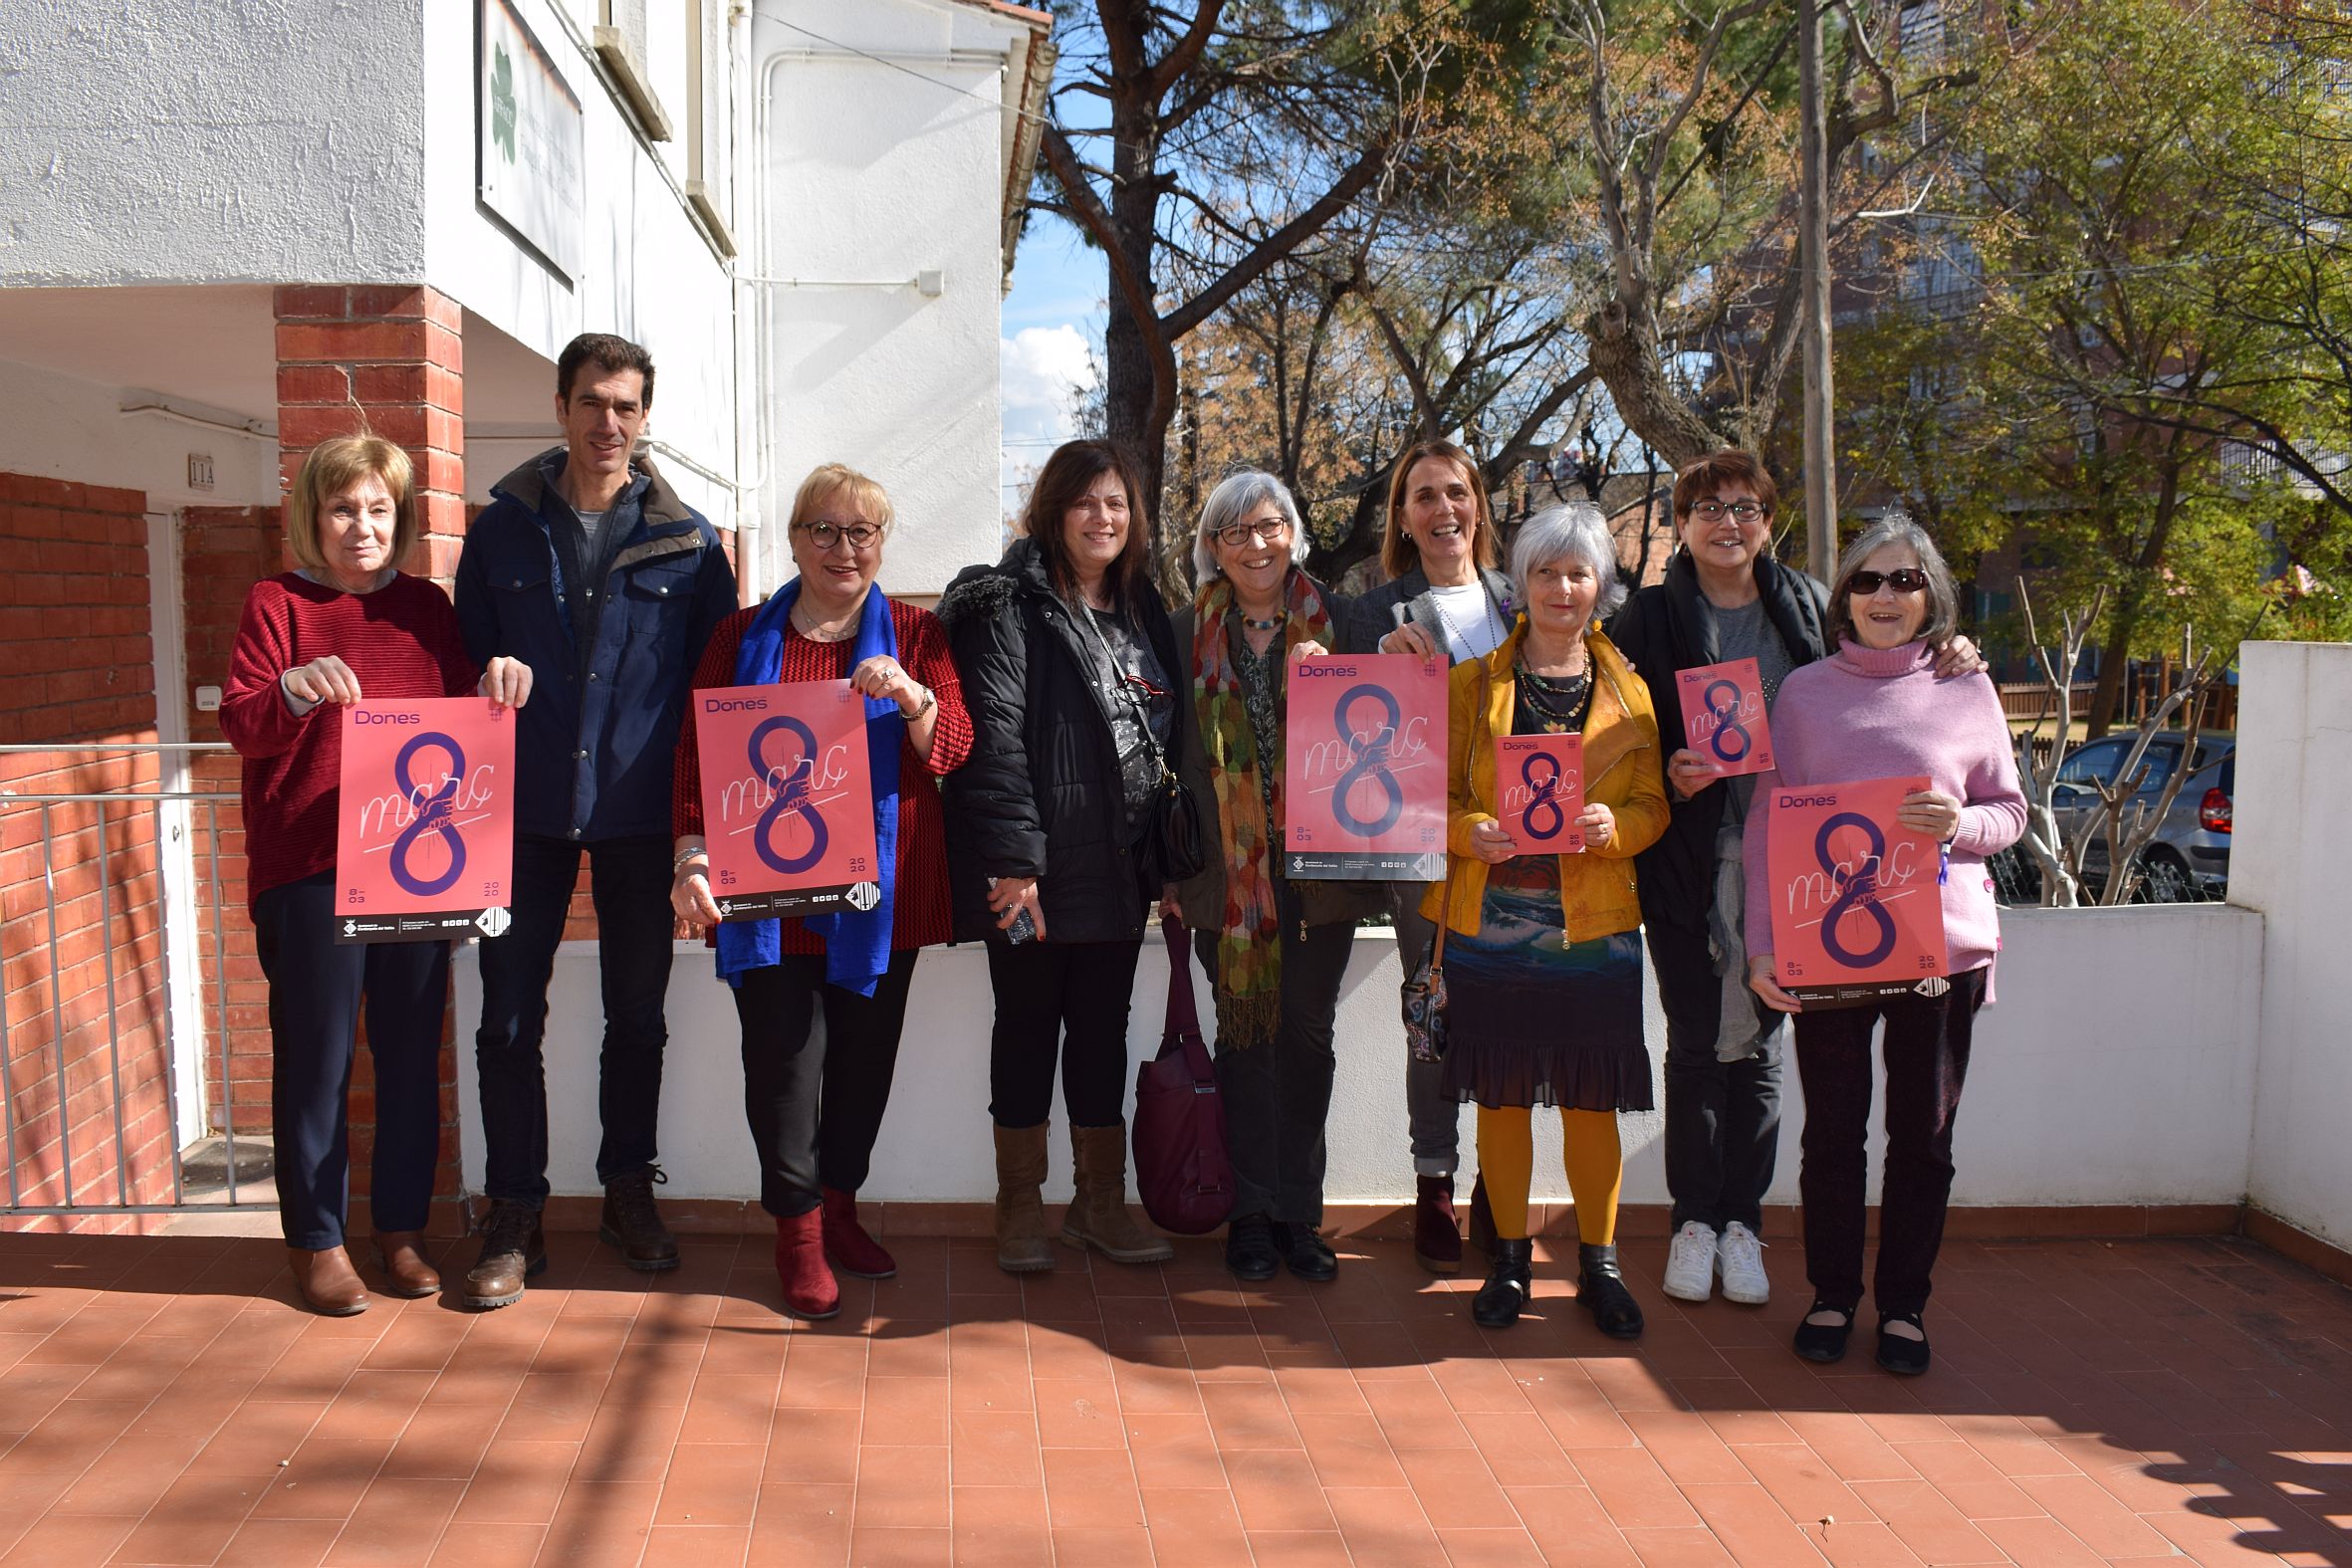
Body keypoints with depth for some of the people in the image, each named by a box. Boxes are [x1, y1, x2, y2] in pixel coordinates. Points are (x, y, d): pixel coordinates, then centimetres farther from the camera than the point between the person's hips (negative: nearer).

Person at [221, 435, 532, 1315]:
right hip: (307, 866, -3)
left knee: (412, 1049, 8)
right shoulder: (276, 604, 2)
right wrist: (293, 690, -30)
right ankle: (316, 1239, 15)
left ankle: (402, 1227, 21)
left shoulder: (425, 605, 12)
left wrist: (497, 679, -9)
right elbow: (238, 723, -9)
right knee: (316, 1053, 1)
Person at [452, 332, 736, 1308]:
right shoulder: (502, 528, 4)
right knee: (509, 1019, 3)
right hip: (526, 812, 0)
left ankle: (629, 1192, 27)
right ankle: (514, 1217, 16)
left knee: (637, 1017, 11)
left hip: (640, 815, 0)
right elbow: (466, 660, 9)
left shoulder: (688, 541, 2)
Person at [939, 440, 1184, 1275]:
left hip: (1118, 868, 6)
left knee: (1103, 1029, 12)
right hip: (1035, 869, -5)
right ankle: (1020, 1205, 18)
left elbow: (1173, 738, 16)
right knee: (1027, 1028, 6)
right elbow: (994, 735, -15)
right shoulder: (1011, 606, -6)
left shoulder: (1144, 612, 14)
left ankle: (1101, 1200, 24)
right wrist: (1013, 857, -22)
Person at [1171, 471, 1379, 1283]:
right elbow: (1173, 753, 5)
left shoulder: (1338, 620, 3)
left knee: (1308, 1033, 7)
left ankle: (1299, 1213, 18)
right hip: (1228, 870, 0)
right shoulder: (1189, 634, 5)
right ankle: (1251, 1212, 17)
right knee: (1244, 1034, 5)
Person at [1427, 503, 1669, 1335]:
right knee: (1501, 1096, 6)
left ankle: (1599, 1262, 22)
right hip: (1491, 921, 0)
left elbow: (1652, 806, 7)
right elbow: (1438, 794, 5)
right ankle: (1509, 1258, 23)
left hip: (1593, 925, 0)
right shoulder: (1473, 681, 6)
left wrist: (1612, 825, -15)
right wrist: (1473, 832, -16)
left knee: (1591, 1101, 4)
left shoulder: (1628, 691, 8)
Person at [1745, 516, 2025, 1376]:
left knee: (1923, 1135, 8)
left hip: (1942, 946, 0)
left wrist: (1961, 824, -14)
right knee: (1832, 1131, 8)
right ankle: (1832, 1296, 24)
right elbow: (1767, 822, 3)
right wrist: (1762, 943, -4)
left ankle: (1904, 1304, 23)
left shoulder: (1967, 692, 5)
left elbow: (2010, 809, 10)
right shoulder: (1804, 692, 5)